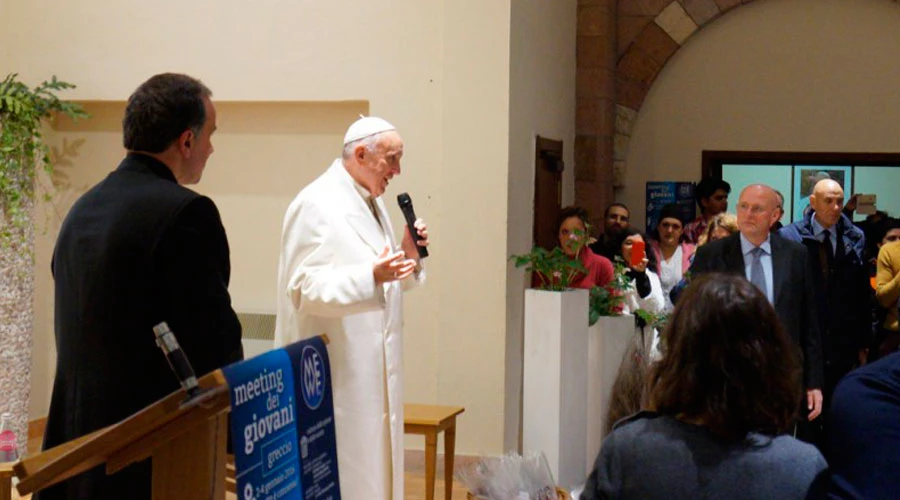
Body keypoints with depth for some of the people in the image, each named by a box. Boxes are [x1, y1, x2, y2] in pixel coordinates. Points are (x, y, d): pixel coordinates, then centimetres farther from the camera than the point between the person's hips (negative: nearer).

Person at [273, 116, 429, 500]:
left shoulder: (372, 201, 14)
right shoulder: (316, 205, -14)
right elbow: (305, 287, -20)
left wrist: (408, 253, 0)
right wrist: (371, 276, -30)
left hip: (373, 366, 9)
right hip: (337, 369, -9)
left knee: (373, 461, 14)